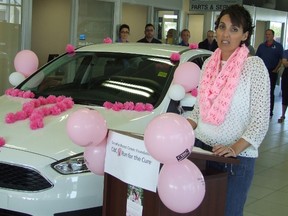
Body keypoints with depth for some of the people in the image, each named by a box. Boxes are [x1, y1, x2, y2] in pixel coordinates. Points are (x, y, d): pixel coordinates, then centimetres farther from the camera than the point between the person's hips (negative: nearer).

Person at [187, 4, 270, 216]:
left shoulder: (254, 65, -10)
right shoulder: (209, 63, 7)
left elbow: (260, 120, -13)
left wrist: (235, 148, -24)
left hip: (236, 157, -4)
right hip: (202, 148, 5)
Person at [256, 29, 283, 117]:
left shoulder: (278, 46, 0)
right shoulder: (261, 46, 10)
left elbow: (281, 59, -3)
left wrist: (276, 69, -11)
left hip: (272, 72, -3)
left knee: (270, 92, 1)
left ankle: (270, 112, 8)